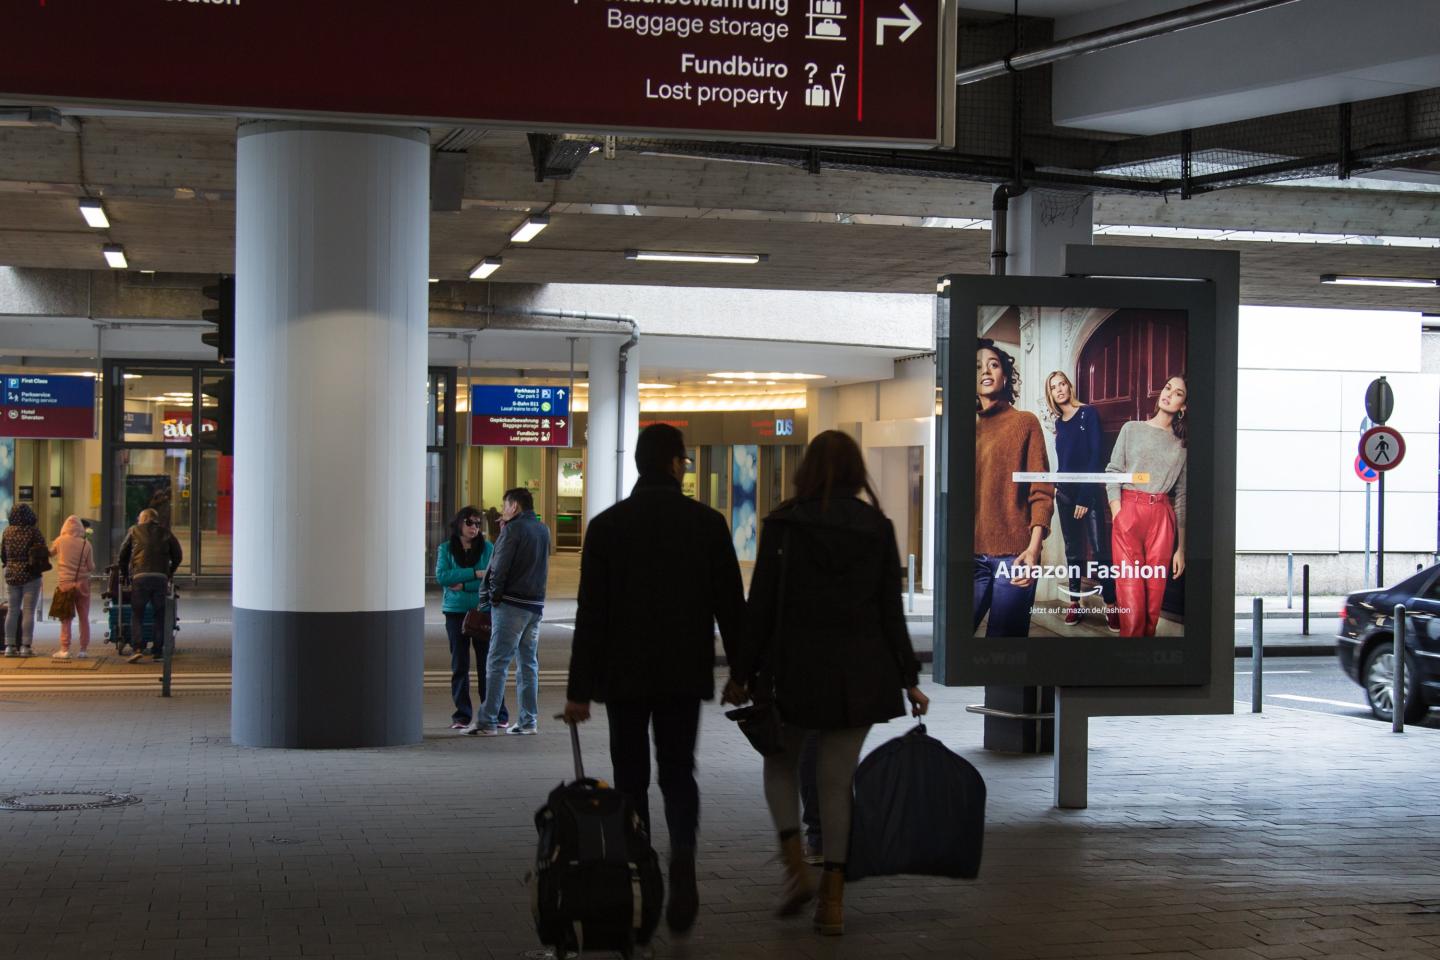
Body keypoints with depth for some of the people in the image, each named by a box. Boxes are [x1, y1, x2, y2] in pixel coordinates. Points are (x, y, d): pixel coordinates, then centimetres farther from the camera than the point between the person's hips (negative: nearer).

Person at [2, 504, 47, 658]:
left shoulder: (8, 532, 3)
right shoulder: (33, 532, -11)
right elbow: (43, 552, -13)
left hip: (11, 575, 5)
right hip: (30, 575, -4)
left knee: (13, 610, 12)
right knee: (28, 611, -1)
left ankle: (10, 646, 11)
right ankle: (25, 646, -5)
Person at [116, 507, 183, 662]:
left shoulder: (134, 531, 14)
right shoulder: (165, 533, 15)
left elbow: (123, 556, 15)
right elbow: (178, 556, 15)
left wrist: (126, 576, 26)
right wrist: (169, 574, 25)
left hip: (139, 577, -1)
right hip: (161, 577, 1)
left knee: (137, 614, 5)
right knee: (160, 615, 10)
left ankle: (137, 648, -9)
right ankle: (158, 651, 7)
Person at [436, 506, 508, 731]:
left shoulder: (488, 548, 3)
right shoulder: (446, 549, 4)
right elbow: (441, 576, -10)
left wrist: (464, 586, -14)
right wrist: (475, 574, -14)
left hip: (483, 610, -1)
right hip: (455, 612, 1)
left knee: (487, 664, -1)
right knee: (459, 665, 5)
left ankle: (497, 714, 4)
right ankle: (462, 715, 10)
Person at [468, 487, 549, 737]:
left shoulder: (513, 529, -10)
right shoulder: (543, 530, 13)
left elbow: (499, 567, -14)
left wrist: (493, 596, 0)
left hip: (511, 604, -7)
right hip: (536, 605, 7)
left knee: (497, 662, -6)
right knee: (528, 664, 11)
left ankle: (488, 721, -8)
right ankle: (529, 721, 10)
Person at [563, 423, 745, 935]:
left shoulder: (607, 525, -4)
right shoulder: (708, 523, -2)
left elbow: (591, 613, -6)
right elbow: (731, 605, -1)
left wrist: (580, 689, -3)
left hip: (624, 675, 0)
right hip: (685, 675, 1)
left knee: (631, 777, 11)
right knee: (678, 773, 10)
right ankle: (682, 863, -15)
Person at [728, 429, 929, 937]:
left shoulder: (783, 524, -4)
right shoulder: (878, 529, 1)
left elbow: (761, 605, -5)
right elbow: (892, 612, 2)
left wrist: (741, 673, 2)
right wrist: (909, 680, 8)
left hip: (794, 668, -2)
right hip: (859, 675, 2)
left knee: (781, 764, 18)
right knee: (838, 780, 8)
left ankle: (794, 861, 0)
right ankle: (833, 897, 8)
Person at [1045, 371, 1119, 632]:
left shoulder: (1088, 414, -6)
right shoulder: (1059, 422, 11)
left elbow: (1097, 456, -11)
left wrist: (1085, 497, -14)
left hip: (1089, 490, -6)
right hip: (1065, 492, 6)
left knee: (1099, 550, -10)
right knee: (1072, 549, 7)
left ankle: (1111, 605, -8)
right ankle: (1075, 602, 10)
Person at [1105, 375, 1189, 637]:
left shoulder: (1182, 444, 14)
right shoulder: (1131, 429, 11)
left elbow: (1181, 497, 14)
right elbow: (1113, 473, 4)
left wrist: (1181, 548, 10)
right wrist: (1117, 516, -9)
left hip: (1162, 518, 2)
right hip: (1128, 511, -2)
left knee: (1154, 602, -2)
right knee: (1131, 604, -11)